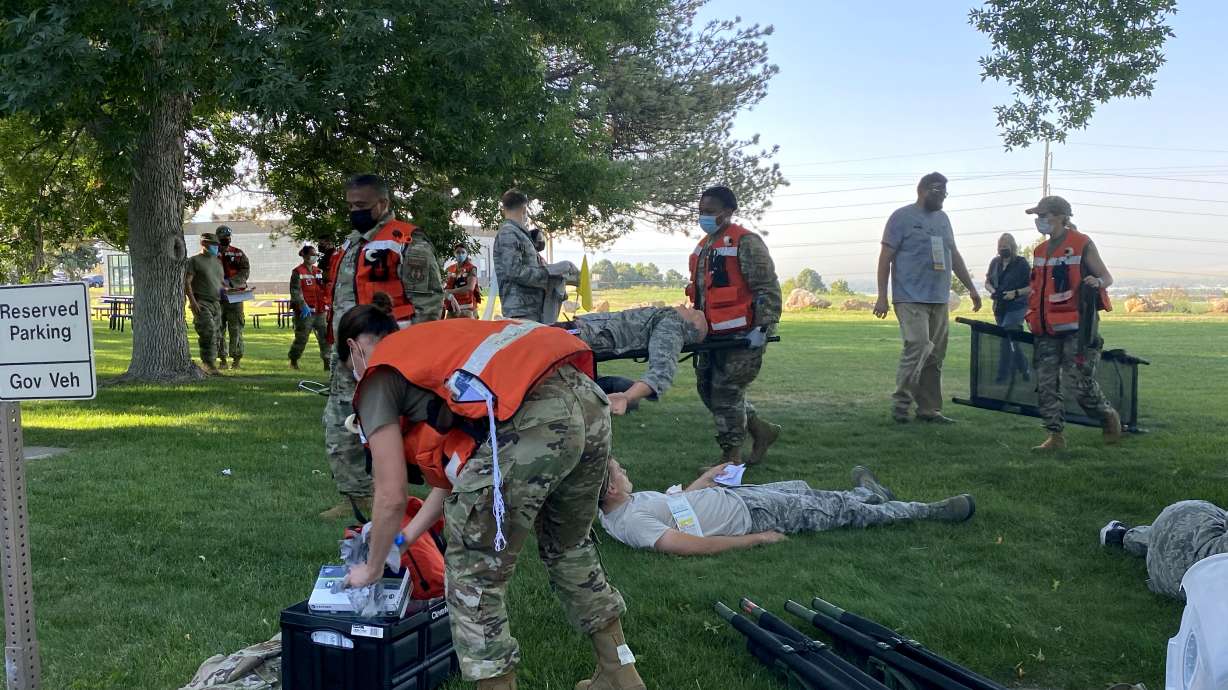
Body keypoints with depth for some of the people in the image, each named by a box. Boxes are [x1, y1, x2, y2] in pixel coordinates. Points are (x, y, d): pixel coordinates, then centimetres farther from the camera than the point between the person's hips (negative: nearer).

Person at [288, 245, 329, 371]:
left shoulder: (319, 271, 14)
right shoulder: (298, 272, -5)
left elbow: (324, 288, 19)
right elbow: (295, 291, -13)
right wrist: (303, 305, -23)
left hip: (320, 311, 5)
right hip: (305, 313, -5)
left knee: (325, 337, 0)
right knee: (301, 338, 2)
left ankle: (327, 362, 4)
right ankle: (293, 361, 21)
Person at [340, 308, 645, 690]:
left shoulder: (378, 374, 16)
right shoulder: (434, 342, 37)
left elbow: (392, 497, 13)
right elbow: (455, 470, 40)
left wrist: (372, 568, 32)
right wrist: (404, 537, 50)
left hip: (530, 421, -9)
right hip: (588, 400, 9)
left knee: (474, 573, 11)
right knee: (568, 545, 31)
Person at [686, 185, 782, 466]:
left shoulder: (745, 243, -12)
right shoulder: (704, 246, 16)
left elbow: (768, 289, -16)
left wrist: (764, 327, -21)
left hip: (742, 335, -10)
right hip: (714, 335, 10)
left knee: (726, 391, -7)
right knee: (707, 388, 14)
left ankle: (731, 458, 7)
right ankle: (762, 429, 28)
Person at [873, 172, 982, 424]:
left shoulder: (942, 218, 18)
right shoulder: (903, 217, -3)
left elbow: (954, 255, 24)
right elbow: (885, 257, -5)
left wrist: (971, 288, 19)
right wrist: (882, 297, -11)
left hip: (940, 299, 7)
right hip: (911, 298, -7)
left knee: (935, 356, 6)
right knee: (918, 346, -17)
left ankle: (929, 409, 13)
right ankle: (900, 402, -5)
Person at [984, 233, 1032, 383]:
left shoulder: (1021, 263, -7)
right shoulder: (995, 262, 8)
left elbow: (1032, 286, -7)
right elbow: (987, 282, 15)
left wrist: (1016, 293, -20)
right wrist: (993, 290, -6)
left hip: (1016, 307, -6)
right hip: (1000, 307, 6)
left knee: (1007, 338, -14)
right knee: (1011, 340, 14)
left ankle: (1003, 375, -10)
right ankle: (1024, 369, 29)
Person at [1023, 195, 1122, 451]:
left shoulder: (1082, 245, -3)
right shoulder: (1040, 250, 15)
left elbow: (1107, 277, 0)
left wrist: (1096, 281, -21)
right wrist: (1031, 315, 14)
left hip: (1076, 326, -6)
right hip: (1047, 330, 6)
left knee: (1080, 380, -7)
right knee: (1045, 383, 1)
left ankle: (1109, 417, 20)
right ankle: (1055, 435, 8)